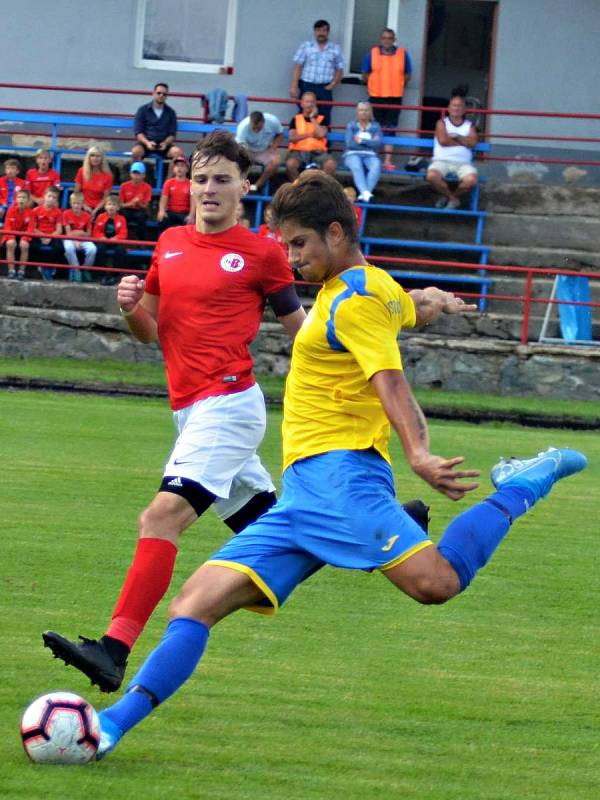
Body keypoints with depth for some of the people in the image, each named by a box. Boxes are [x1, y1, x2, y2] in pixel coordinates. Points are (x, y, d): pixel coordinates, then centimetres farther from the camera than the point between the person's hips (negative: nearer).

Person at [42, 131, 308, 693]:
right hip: (190, 409, 8)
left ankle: (114, 649, -31)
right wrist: (131, 308, 0)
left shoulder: (261, 253, -3)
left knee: (164, 514, -21)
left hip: (228, 403, -8)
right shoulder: (171, 244, 14)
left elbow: (299, 326, 8)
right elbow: (151, 331, 21)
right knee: (261, 524, 16)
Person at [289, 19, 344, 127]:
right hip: (306, 86, -1)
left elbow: (339, 70, 10)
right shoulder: (305, 46, 4)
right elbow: (297, 67, 1)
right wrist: (294, 86, -8)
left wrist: (332, 85, -3)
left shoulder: (336, 49, 7)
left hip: (324, 89, 1)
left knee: (324, 118, -3)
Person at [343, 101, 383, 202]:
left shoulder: (376, 127, 14)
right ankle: (365, 193, -54)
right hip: (353, 154, -1)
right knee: (357, 166, -37)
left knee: (376, 166, -35)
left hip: (370, 155, 1)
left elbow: (378, 143, -2)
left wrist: (361, 140, -6)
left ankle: (364, 194, -48)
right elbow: (350, 143, -3)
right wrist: (370, 142, -1)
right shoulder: (351, 125, 11)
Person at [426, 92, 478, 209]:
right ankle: (453, 199, -7)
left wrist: (455, 136, -4)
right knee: (432, 176, -35)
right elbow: (443, 140, -5)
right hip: (442, 160, -1)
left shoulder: (469, 126, 17)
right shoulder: (442, 123, 13)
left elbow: (473, 142, -1)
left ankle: (448, 196, 0)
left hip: (462, 163, 1)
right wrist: (463, 141, 0)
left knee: (471, 180, -32)